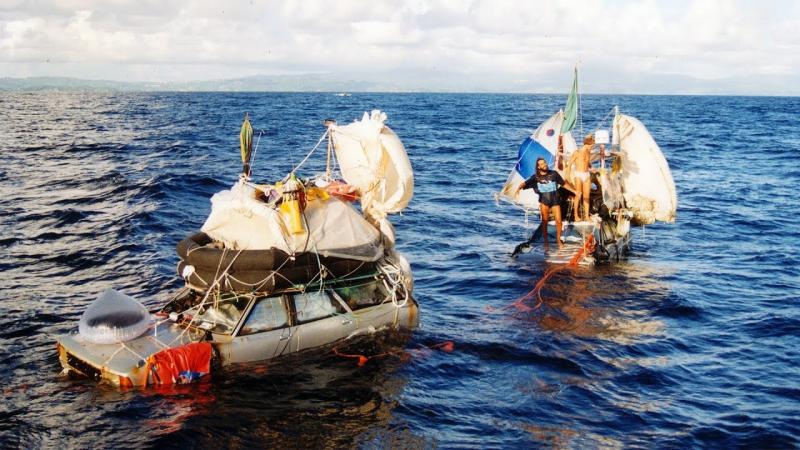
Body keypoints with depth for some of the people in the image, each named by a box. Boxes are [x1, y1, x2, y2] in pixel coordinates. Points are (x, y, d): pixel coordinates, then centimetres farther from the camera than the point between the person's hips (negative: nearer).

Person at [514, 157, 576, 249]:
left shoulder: (553, 174, 0)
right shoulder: (535, 177, -3)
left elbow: (564, 183, 10)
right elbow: (525, 183, -14)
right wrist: (518, 188, -35)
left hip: (555, 200, 1)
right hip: (544, 200, -1)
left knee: (558, 221, -2)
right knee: (545, 220, -5)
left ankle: (558, 240, 18)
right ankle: (545, 241, 9)